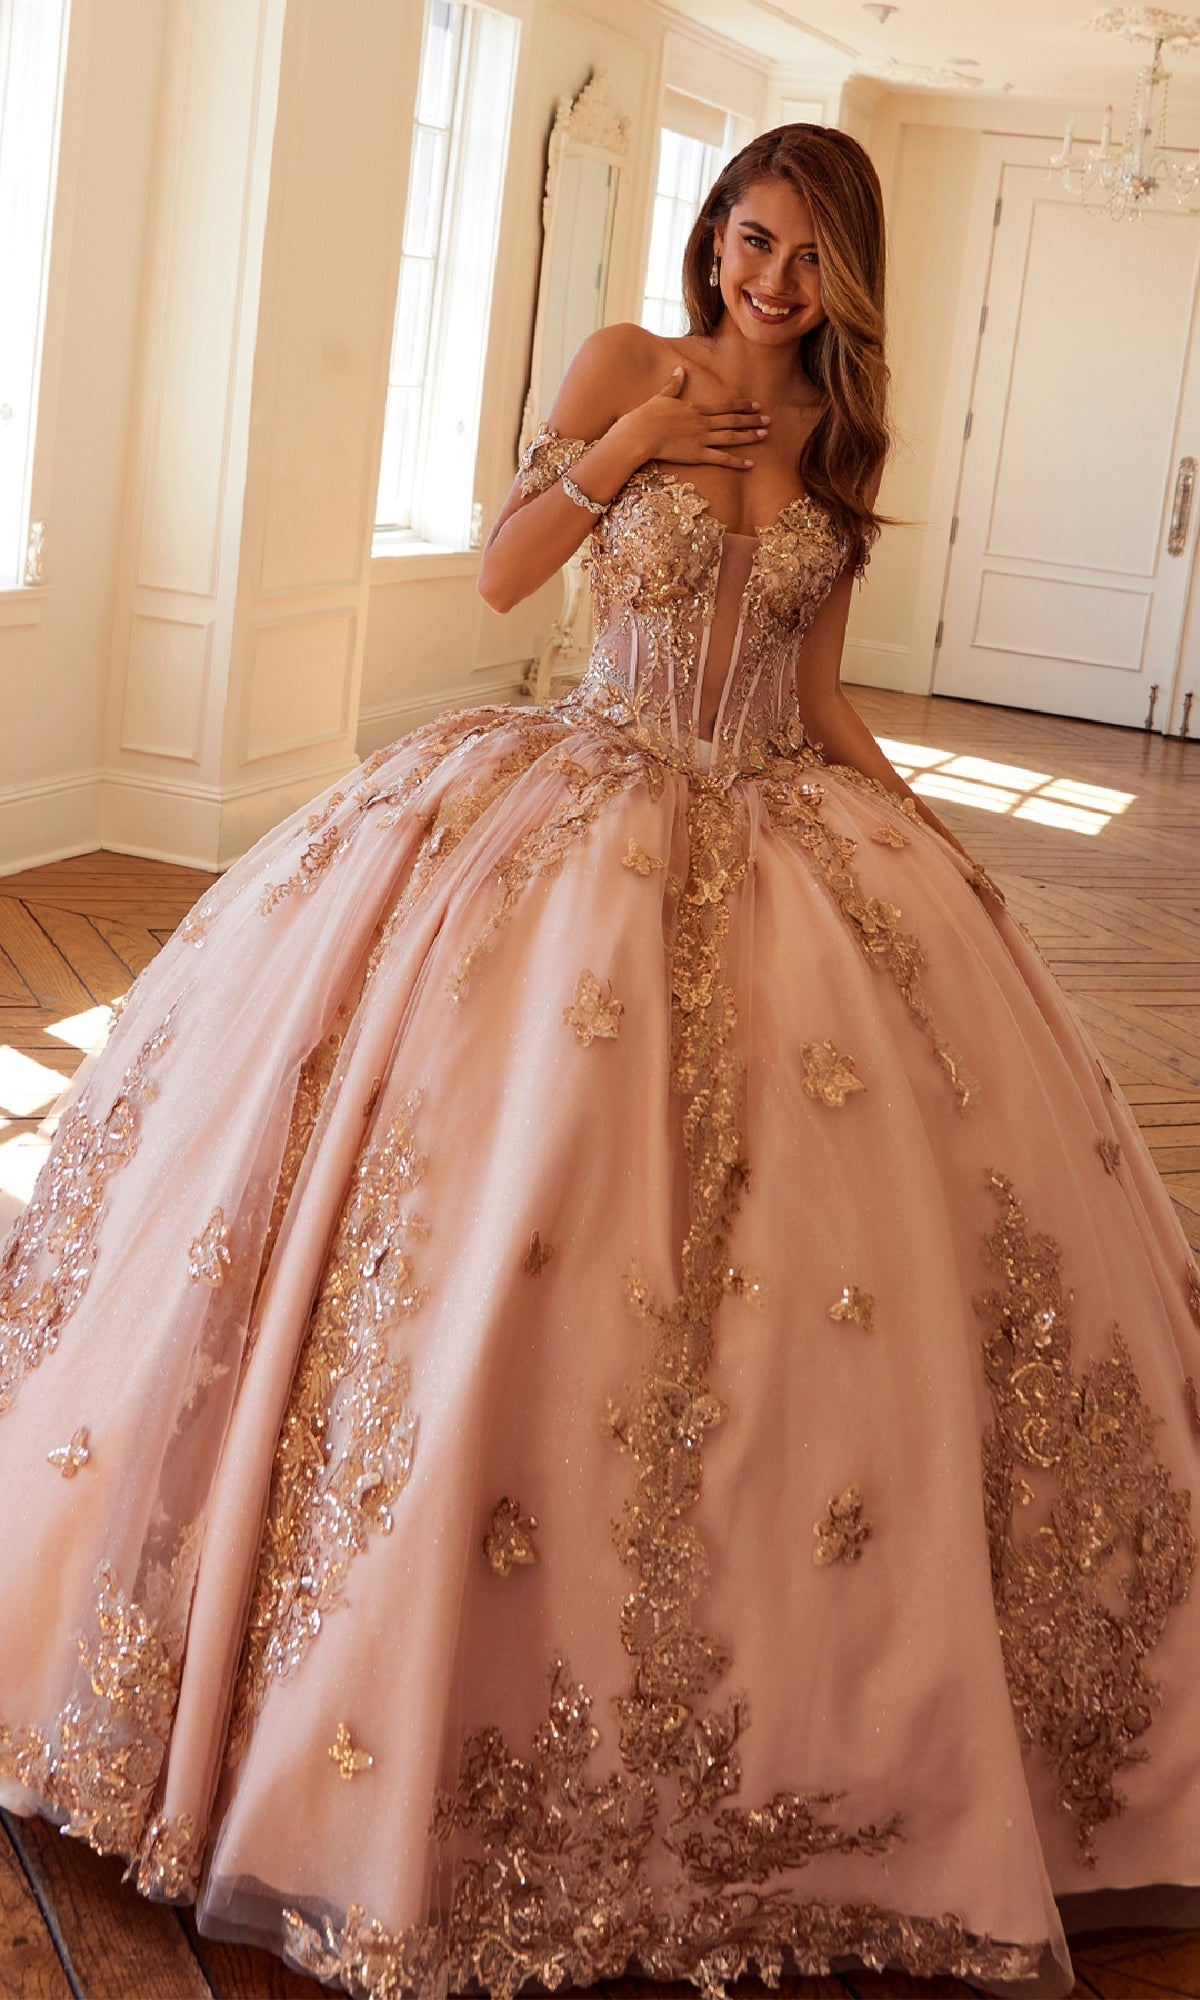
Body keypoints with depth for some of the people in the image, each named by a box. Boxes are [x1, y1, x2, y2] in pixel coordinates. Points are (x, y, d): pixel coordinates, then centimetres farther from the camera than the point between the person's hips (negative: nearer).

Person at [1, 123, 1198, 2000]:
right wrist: (635, 434, -10)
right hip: (588, 814, -3)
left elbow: (818, 697, 15)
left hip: (781, 838, 4)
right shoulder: (628, 364, 2)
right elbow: (502, 572, -2)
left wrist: (928, 835, 6)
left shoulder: (835, 443, 11)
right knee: (492, 1217, -10)